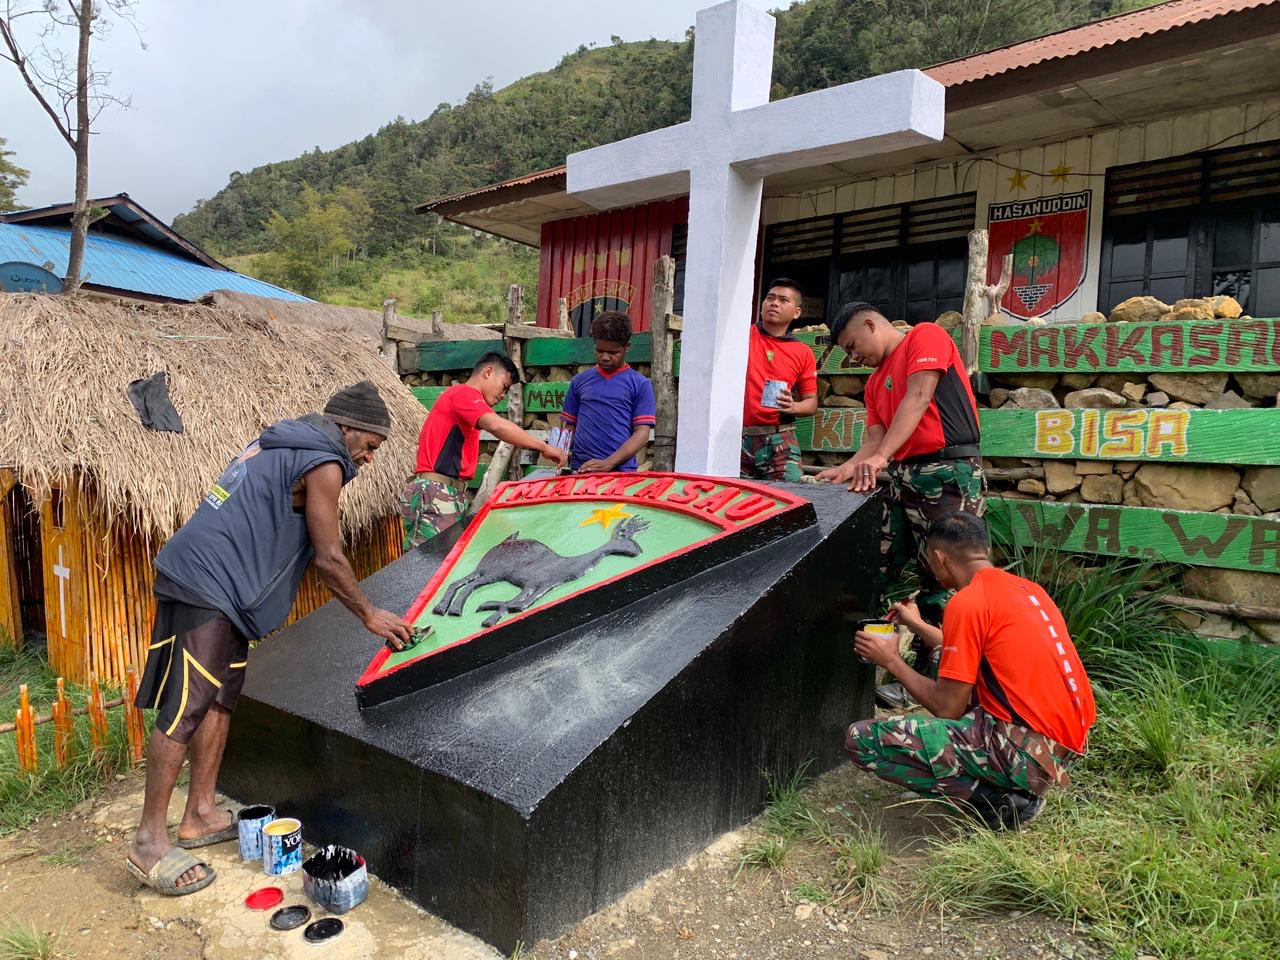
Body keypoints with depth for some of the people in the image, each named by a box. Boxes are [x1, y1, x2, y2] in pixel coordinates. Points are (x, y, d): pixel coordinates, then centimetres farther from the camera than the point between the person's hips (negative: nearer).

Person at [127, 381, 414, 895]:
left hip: (214, 583, 11)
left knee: (220, 699, 15)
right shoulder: (324, 464, -10)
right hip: (205, 586, -11)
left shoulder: (281, 443, 19)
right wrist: (369, 614, 2)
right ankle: (149, 842, 2)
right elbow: (329, 558, -9)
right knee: (185, 710, -6)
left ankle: (200, 815, 24)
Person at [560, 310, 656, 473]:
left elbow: (642, 433, -2)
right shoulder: (580, 381, 13)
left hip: (621, 471, -2)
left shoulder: (640, 384, 5)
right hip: (579, 471, 2)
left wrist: (609, 463, -13)